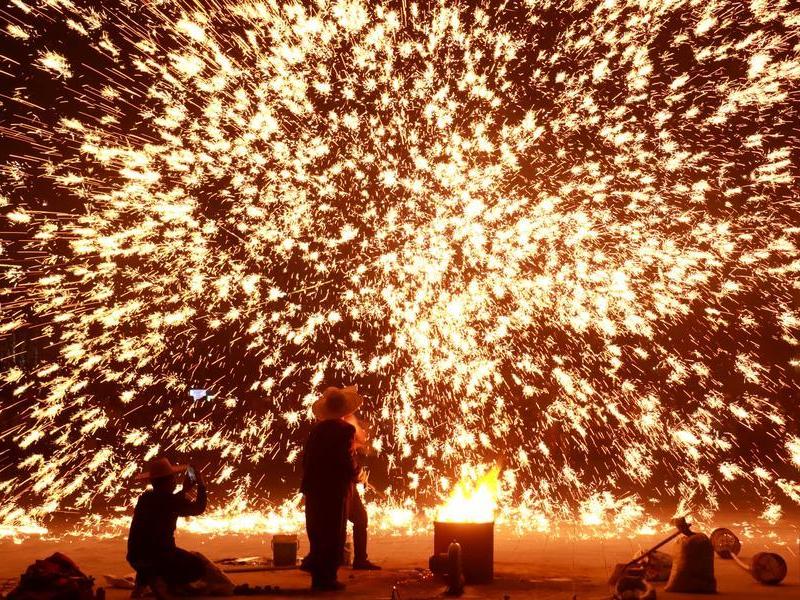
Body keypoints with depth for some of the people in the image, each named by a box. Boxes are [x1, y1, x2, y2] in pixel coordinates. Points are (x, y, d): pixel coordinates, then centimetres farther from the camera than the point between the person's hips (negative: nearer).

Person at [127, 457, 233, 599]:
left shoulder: (145, 498, 7)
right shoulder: (169, 499, -14)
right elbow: (199, 508, -1)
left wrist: (185, 490, 28)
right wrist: (201, 484, 9)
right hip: (157, 556, -7)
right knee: (201, 566, 4)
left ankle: (146, 579, 15)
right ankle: (164, 582, -9)